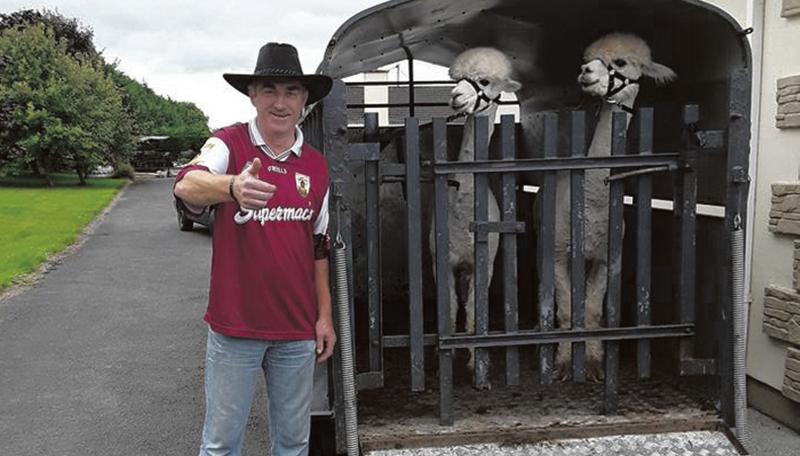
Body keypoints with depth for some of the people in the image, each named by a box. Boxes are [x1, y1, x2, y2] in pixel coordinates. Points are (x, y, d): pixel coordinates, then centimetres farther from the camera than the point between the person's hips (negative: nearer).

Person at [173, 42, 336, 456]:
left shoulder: (316, 166, 6)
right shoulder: (229, 144, -7)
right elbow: (186, 186, -28)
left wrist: (325, 315, 10)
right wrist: (233, 186, -50)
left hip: (297, 329, 4)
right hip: (235, 326, -3)